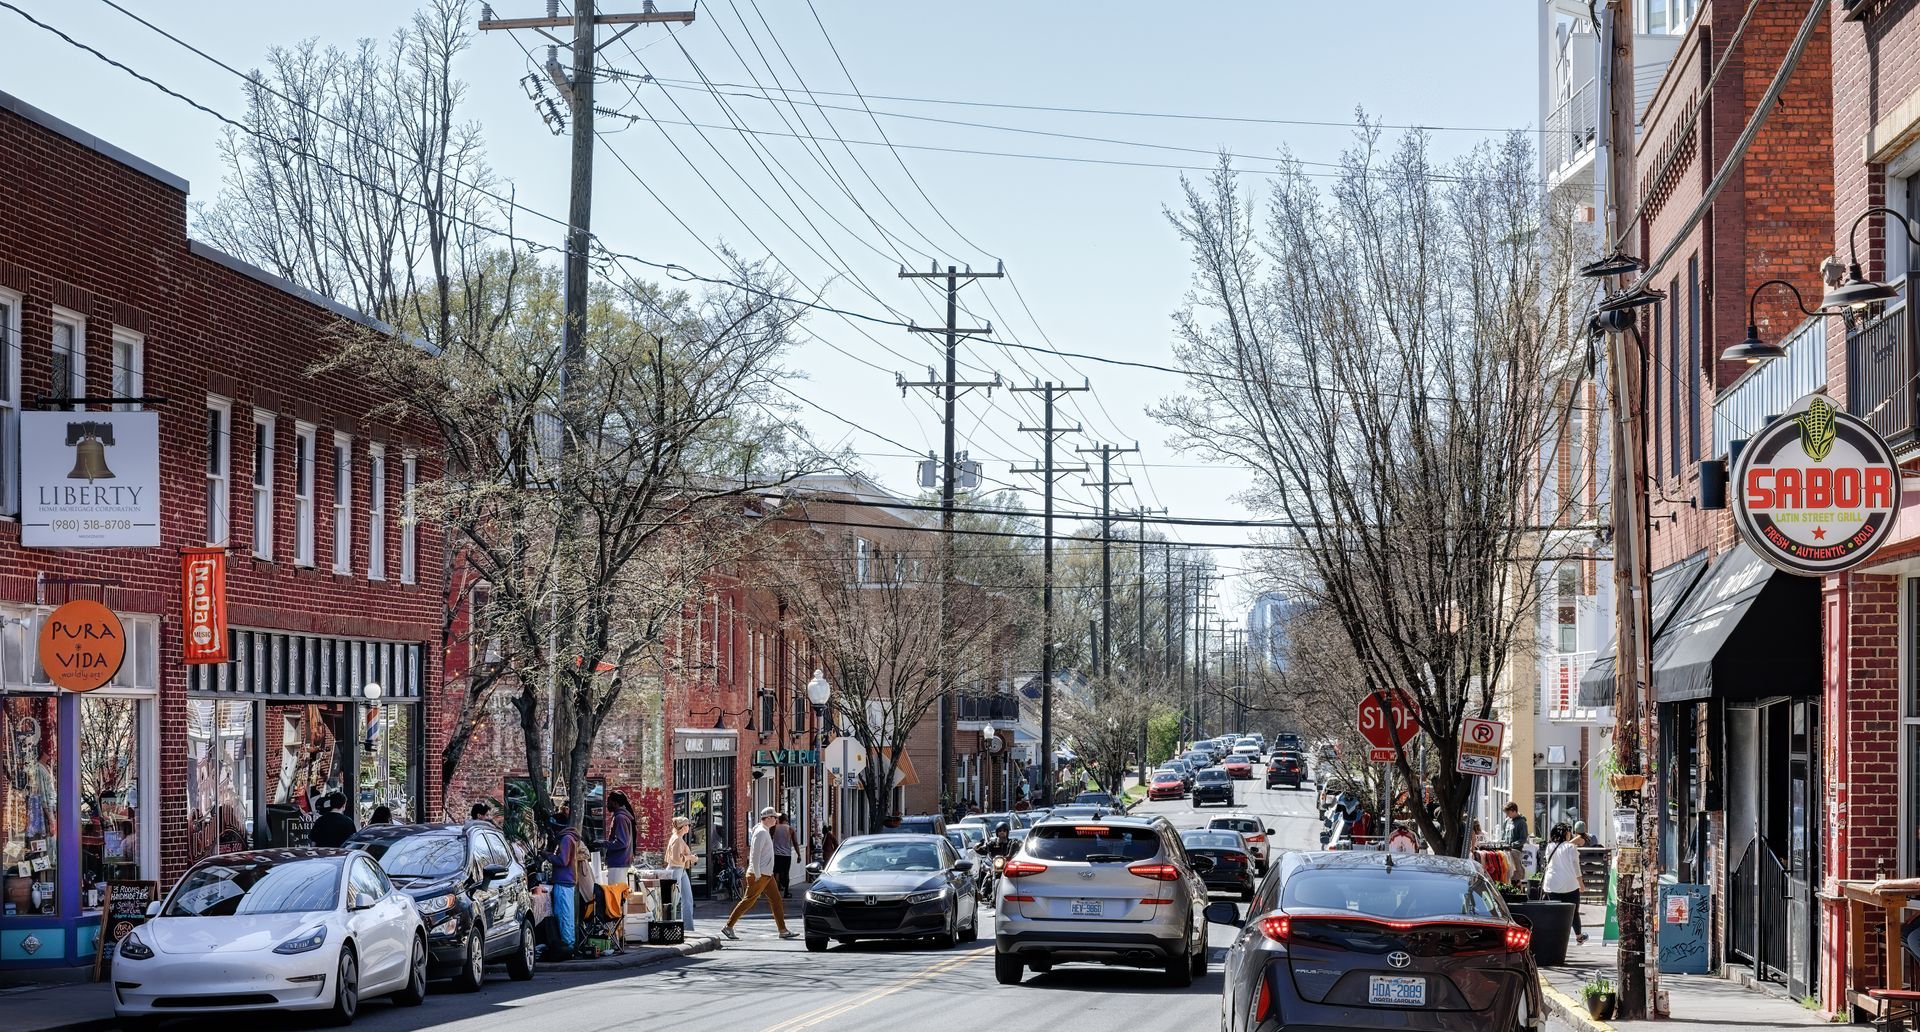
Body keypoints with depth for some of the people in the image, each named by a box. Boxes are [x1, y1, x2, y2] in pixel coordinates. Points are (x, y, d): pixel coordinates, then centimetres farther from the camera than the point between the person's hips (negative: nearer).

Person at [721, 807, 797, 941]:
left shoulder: (766, 832, 16)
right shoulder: (761, 832, -15)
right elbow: (755, 855, -21)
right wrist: (757, 875, -23)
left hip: (767, 875, 10)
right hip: (759, 875, -10)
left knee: (776, 900, 7)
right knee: (748, 901, -5)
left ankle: (783, 930, 7)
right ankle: (728, 927, 1)